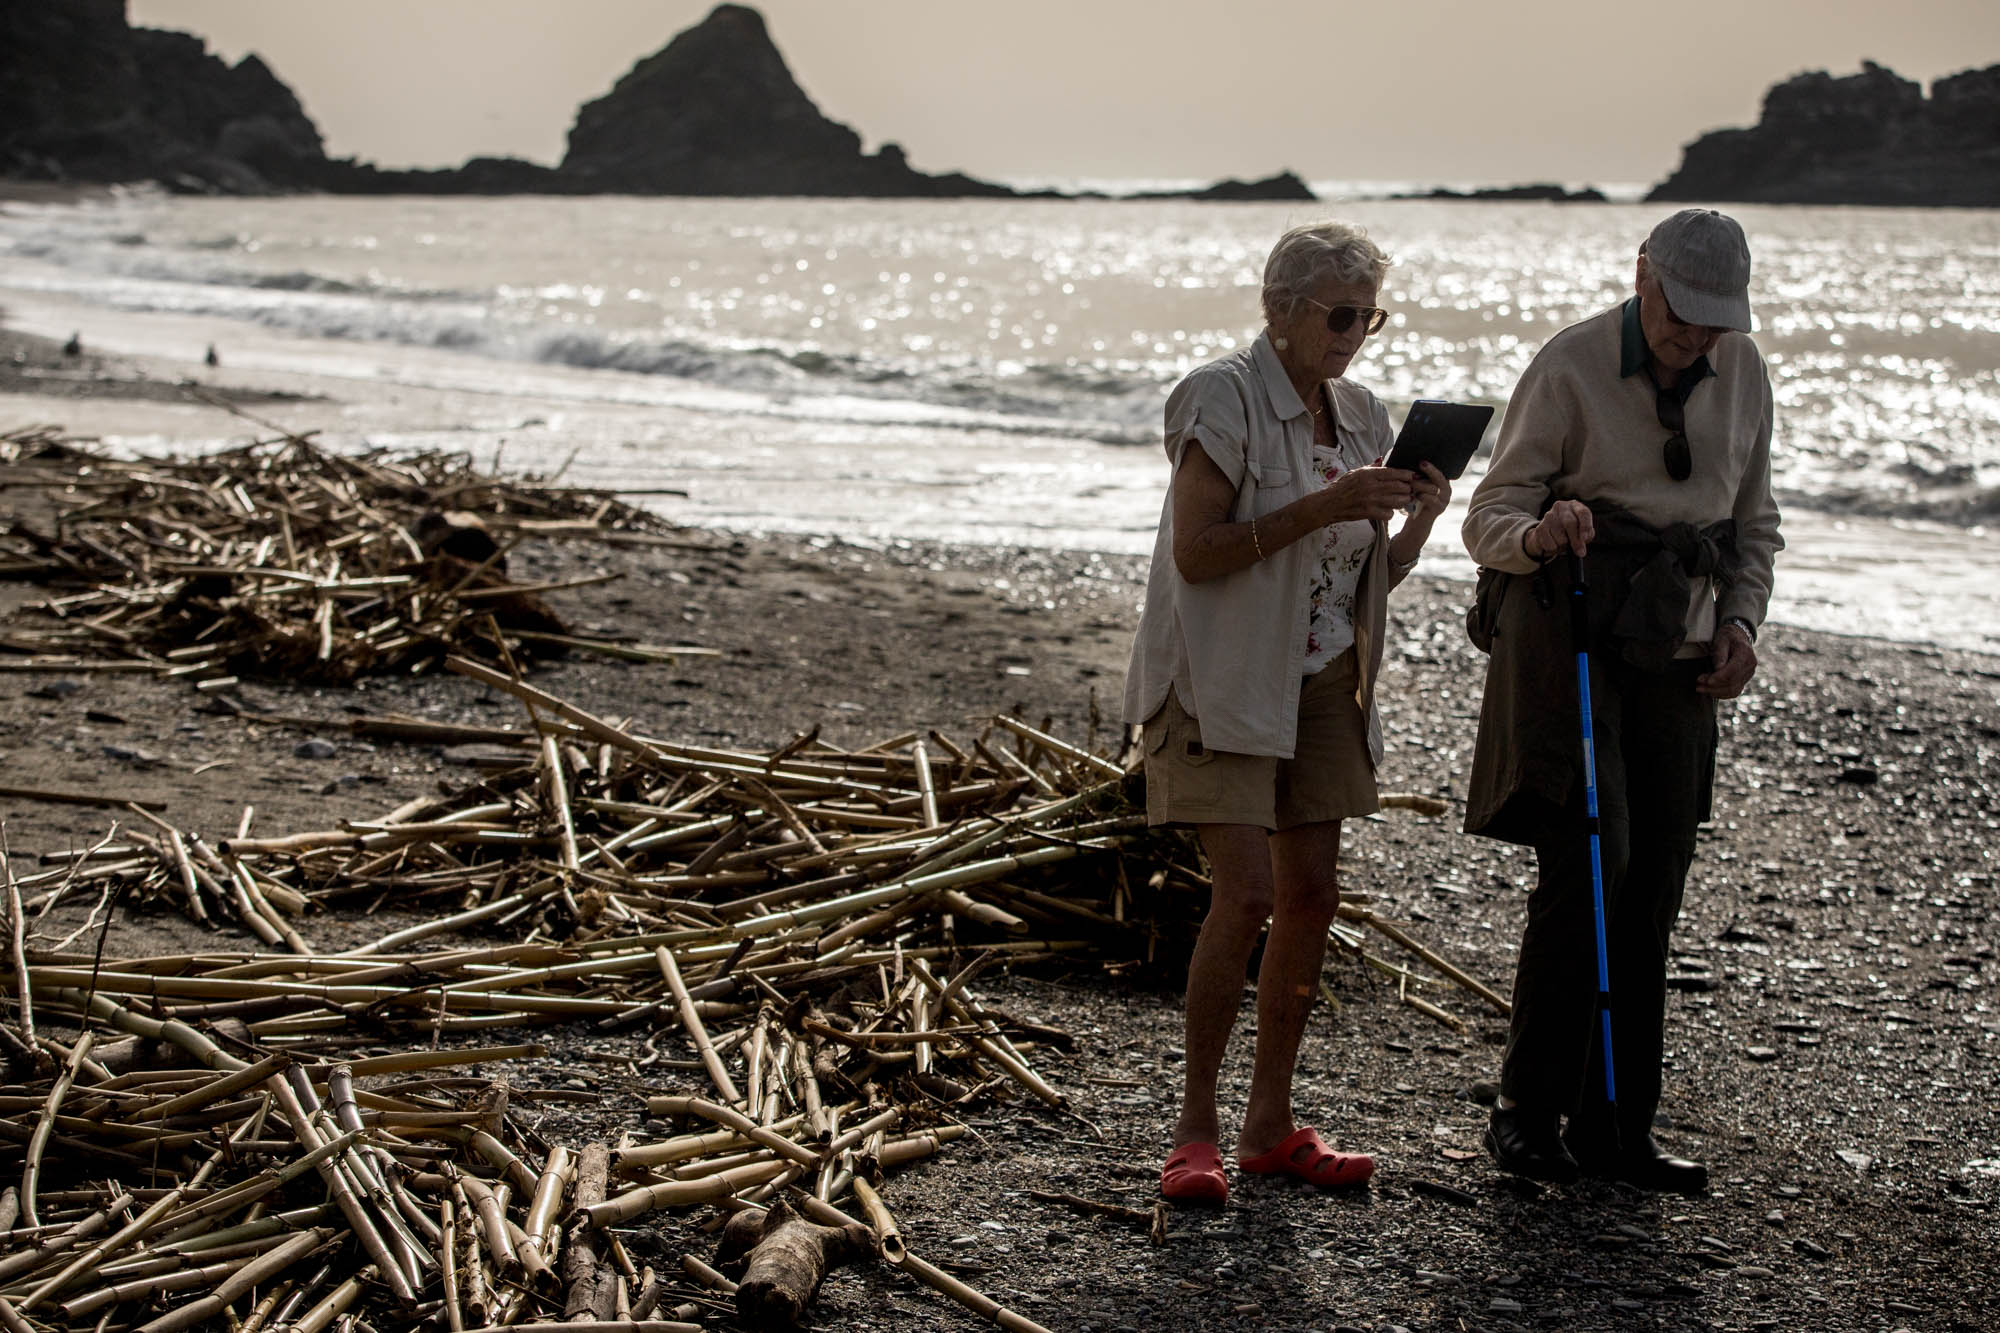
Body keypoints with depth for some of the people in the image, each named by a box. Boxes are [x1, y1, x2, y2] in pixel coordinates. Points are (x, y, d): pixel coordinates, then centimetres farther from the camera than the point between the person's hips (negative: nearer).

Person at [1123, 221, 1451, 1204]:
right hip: (1225, 682, -7)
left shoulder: (1359, 415, 10)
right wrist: (1322, 506, -22)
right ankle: (1194, 1130, -2)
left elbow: (1372, 578, 13)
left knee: (1311, 896, 4)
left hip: (1323, 684, 7)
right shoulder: (1223, 398, -11)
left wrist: (1420, 515, -6)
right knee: (1246, 895, -14)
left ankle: (1270, 1125, 14)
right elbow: (1194, 553, -17)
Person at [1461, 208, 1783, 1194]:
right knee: (1588, 859, -13)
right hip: (1570, 627, -5)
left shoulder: (1743, 375, 9)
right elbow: (1490, 515, -7)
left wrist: (1739, 622, 4)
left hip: (1675, 649, 5)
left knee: (1653, 883, 3)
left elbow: (1753, 522, 21)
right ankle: (1528, 1113, -2)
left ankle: (1615, 1128, 11)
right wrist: (1539, 533, -29)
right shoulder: (1571, 366, -7)